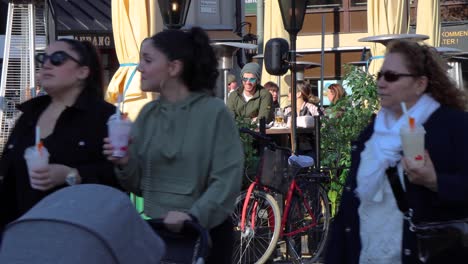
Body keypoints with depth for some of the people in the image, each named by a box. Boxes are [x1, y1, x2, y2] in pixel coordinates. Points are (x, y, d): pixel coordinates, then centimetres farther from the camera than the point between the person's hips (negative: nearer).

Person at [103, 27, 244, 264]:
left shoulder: (214, 111, -9)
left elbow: (228, 179, -16)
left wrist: (194, 215, -27)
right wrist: (125, 164, -12)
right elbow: (139, 184, 7)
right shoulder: (148, 114, 5)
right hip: (155, 232, 4)